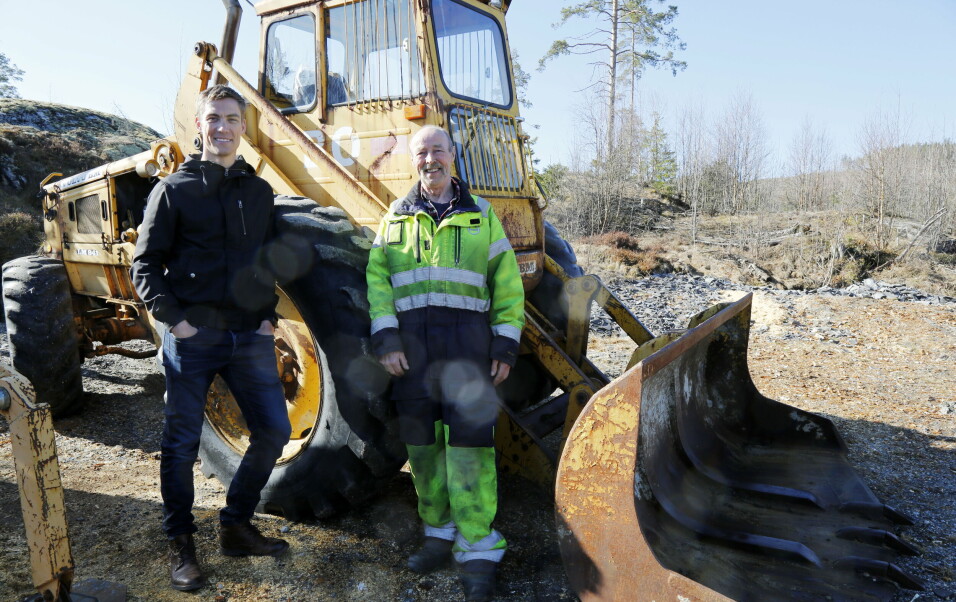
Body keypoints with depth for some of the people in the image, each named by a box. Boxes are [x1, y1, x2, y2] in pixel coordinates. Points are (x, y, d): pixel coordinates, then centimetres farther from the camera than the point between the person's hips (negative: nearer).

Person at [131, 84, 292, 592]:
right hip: (191, 337, -3)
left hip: (250, 336, 4)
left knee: (273, 431, 4)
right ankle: (180, 545, 22)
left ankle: (236, 527, 23)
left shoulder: (259, 192, 13)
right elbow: (145, 266, 1)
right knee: (181, 444, 4)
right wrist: (174, 319, -11)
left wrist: (269, 316, 6)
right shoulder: (174, 190, 2)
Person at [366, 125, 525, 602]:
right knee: (422, 445, 8)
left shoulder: (480, 214, 11)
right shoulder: (396, 217, 14)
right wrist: (385, 339, -7)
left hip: (467, 341, -2)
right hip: (411, 343, 2)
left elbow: (507, 285, 7)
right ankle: (440, 534, 24)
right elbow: (377, 278, 5)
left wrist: (506, 345, 0)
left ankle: (478, 552, 3)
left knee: (469, 445, -5)